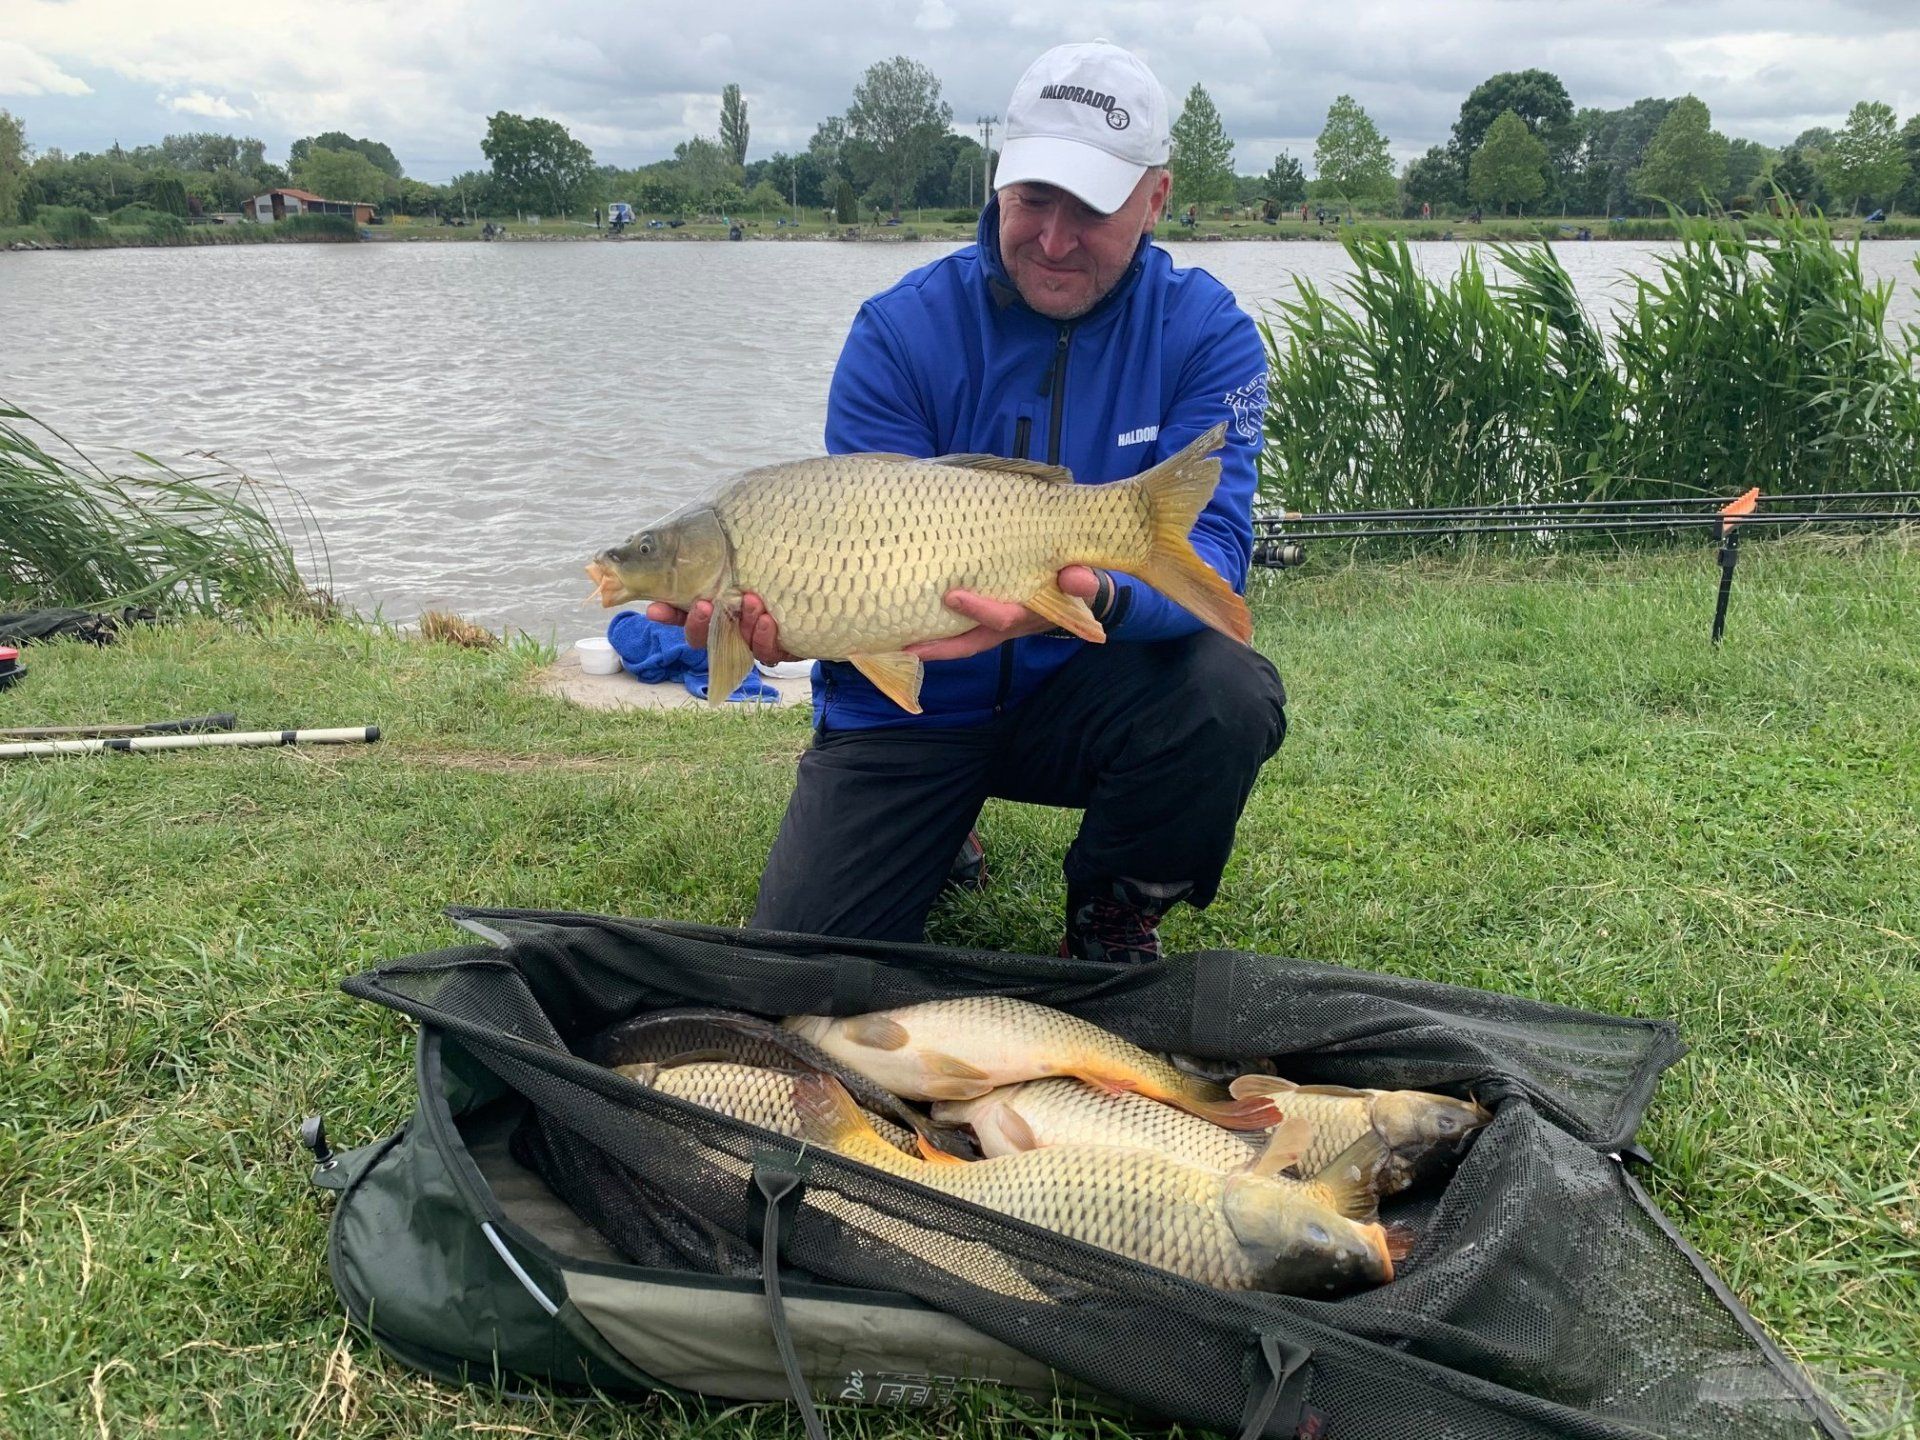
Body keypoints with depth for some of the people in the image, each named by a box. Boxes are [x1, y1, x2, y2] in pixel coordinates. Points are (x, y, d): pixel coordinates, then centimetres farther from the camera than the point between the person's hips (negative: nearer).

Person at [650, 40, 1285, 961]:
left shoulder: (1206, 333, -9)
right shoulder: (900, 332, -10)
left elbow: (1212, 547, -20)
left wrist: (1103, 599, -43)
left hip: (1078, 693, 1)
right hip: (907, 705, 0)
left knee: (1226, 693, -33)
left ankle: (1112, 917, -2)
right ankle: (938, 833, 25)